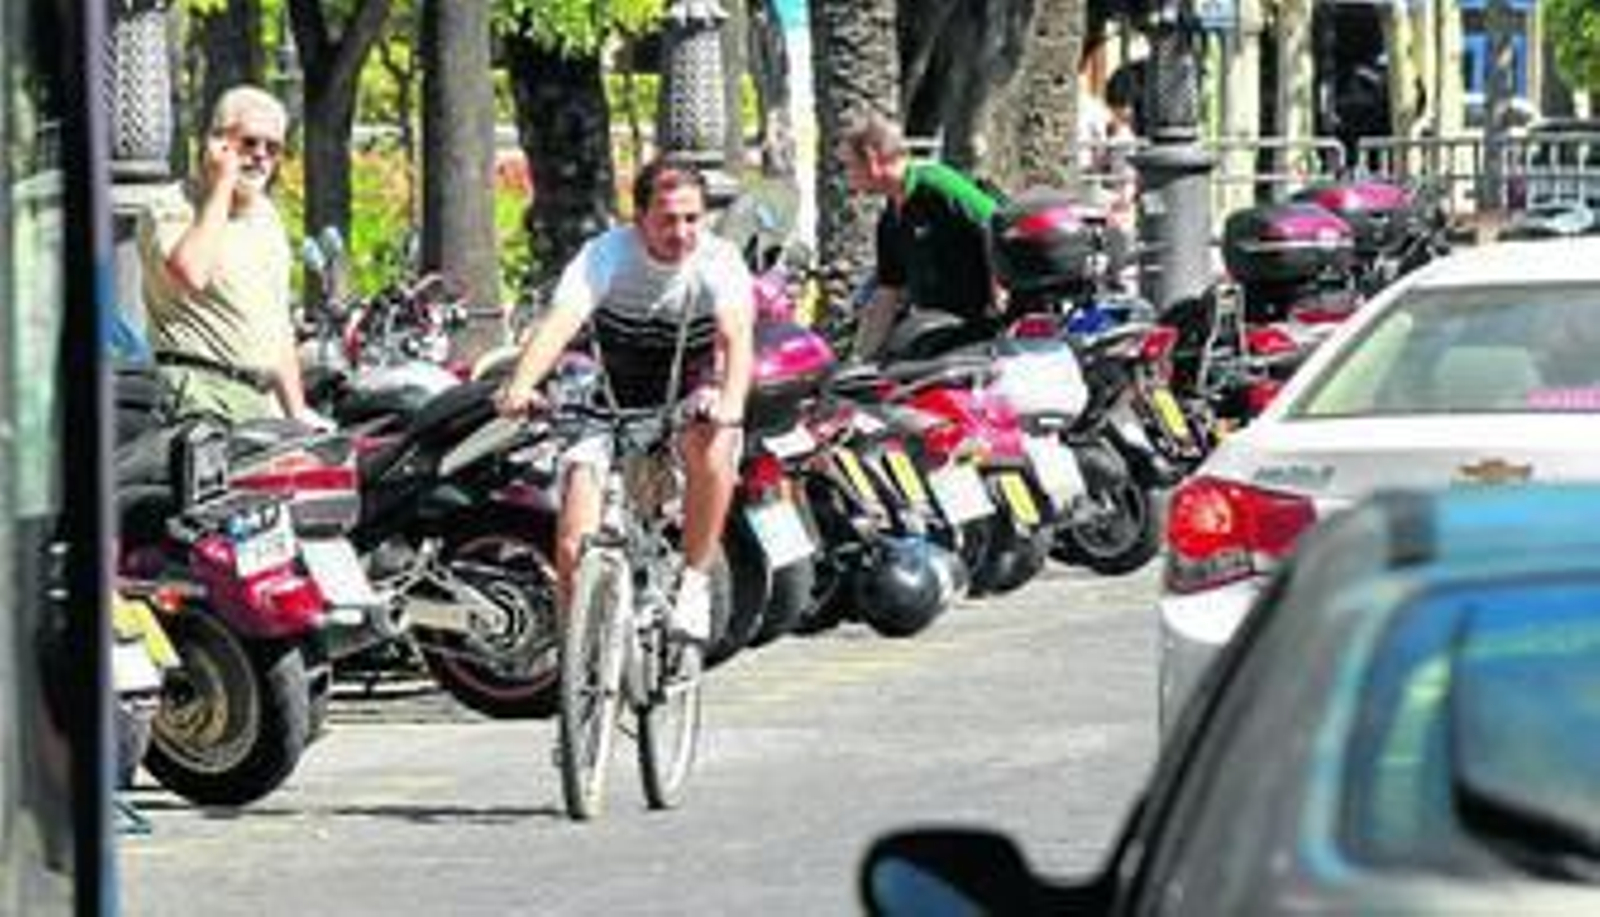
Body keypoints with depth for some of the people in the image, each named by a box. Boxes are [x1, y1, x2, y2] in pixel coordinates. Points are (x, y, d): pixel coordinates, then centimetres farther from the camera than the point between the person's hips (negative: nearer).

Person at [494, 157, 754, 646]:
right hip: (612, 404, 1)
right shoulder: (607, 254, -17)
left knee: (714, 444, -36)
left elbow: (737, 335, -34)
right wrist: (521, 386, -53)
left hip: (690, 401, -1)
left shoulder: (718, 261, -16)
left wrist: (730, 400, -56)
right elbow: (561, 321, -33)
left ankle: (695, 582, -22)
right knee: (574, 546, -13)